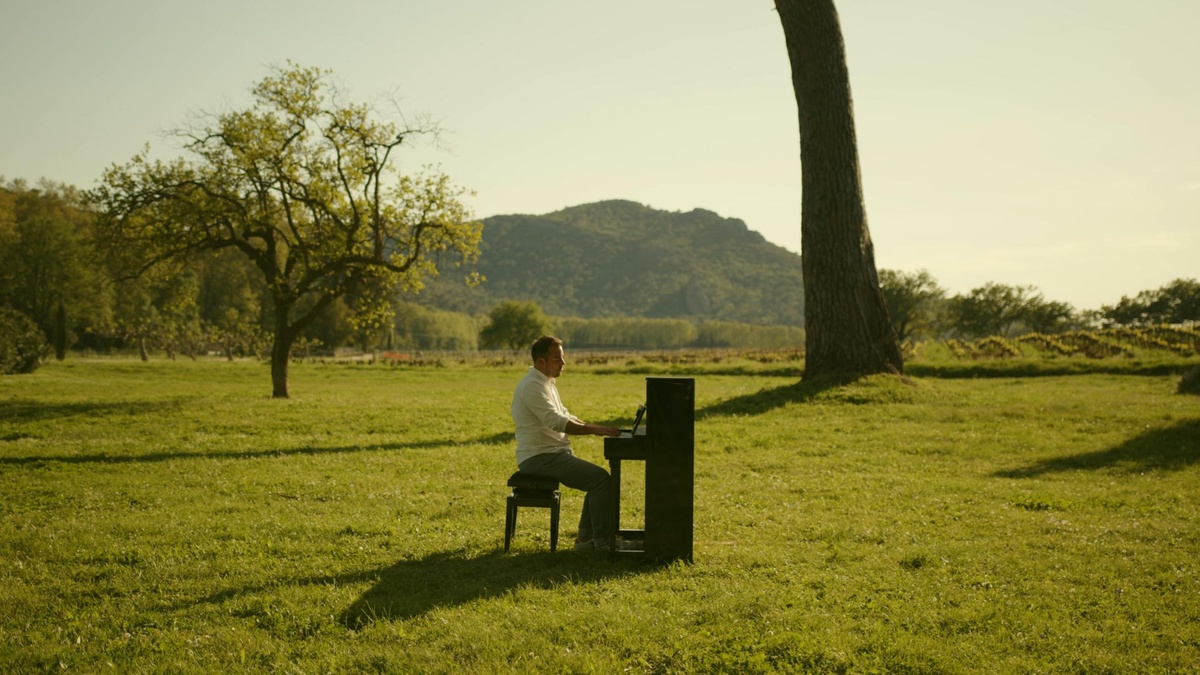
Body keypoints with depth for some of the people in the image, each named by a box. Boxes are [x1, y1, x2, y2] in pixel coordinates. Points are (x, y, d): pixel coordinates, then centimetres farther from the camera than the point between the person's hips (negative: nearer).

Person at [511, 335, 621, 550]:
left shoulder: (547, 383, 17)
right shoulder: (533, 386, -17)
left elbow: (566, 417, 21)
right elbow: (557, 422, -26)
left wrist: (598, 428, 7)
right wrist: (595, 430, -26)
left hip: (553, 454, 11)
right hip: (539, 458, -11)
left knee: (599, 479, 7)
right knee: (601, 479, -18)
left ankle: (586, 538, 10)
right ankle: (602, 541, -12)